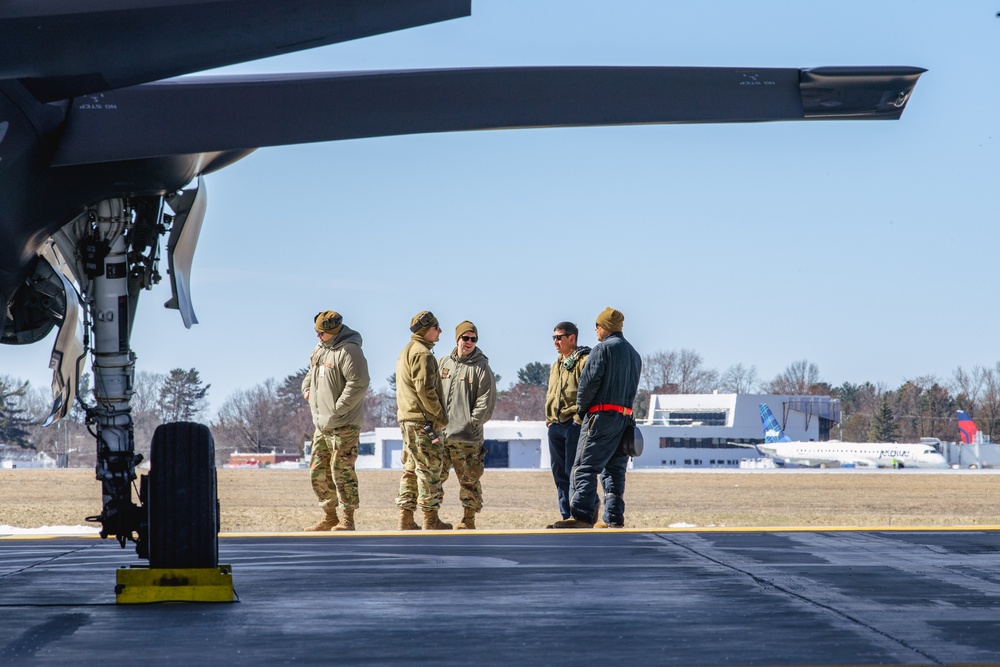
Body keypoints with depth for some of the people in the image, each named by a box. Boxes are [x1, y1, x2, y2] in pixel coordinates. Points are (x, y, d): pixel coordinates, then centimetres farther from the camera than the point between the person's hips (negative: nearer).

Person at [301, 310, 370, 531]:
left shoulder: (349, 351, -14)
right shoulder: (319, 350, 15)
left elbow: (359, 383, -22)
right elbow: (311, 373, 33)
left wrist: (338, 409, -21)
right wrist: (307, 388, 12)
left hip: (343, 425, -9)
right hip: (321, 425, 9)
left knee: (341, 471, -8)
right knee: (318, 472, 11)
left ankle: (347, 520, -2)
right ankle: (330, 517, 20)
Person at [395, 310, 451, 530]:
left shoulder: (406, 352, 20)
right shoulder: (422, 353, -13)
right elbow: (425, 390, -20)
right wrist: (440, 416, -13)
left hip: (406, 419, 10)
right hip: (423, 421, -10)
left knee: (411, 469, 12)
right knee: (429, 469, -5)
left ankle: (406, 520, 11)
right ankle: (430, 520, -4)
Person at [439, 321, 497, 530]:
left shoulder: (482, 368, -2)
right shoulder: (444, 363, 13)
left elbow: (486, 403, -7)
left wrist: (469, 425, -12)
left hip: (467, 438, -4)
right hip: (440, 434, 4)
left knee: (469, 481, 0)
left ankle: (469, 521, 8)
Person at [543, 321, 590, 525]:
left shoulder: (584, 361, -6)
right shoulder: (556, 365, 22)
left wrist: (579, 418, -19)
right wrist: (549, 419, 16)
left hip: (574, 425, -9)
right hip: (555, 426, 9)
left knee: (574, 472, -10)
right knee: (559, 474, 8)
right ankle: (567, 517, 12)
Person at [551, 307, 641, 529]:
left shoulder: (603, 348, -6)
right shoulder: (634, 354, 20)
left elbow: (589, 380, -14)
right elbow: (632, 387, 18)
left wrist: (581, 407, 1)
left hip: (601, 415, -8)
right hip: (625, 417, 8)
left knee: (584, 467, -11)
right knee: (614, 470, 10)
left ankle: (581, 516, -20)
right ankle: (614, 519, 6)